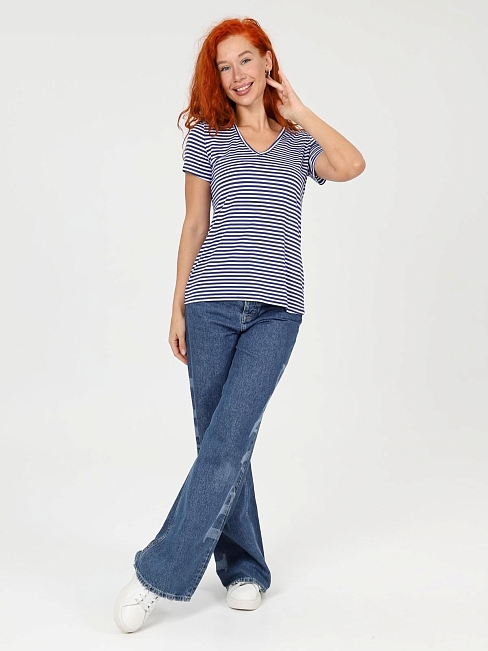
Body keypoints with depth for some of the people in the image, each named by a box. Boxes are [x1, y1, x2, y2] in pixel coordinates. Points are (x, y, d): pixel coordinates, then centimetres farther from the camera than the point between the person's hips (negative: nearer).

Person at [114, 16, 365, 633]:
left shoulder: (300, 137, 10)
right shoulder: (206, 134, 9)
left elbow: (351, 166, -11)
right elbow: (194, 225, 9)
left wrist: (297, 109, -2)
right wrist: (178, 309, 6)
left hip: (275, 310, -1)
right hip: (212, 305, 1)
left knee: (228, 441, -11)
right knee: (220, 441, 3)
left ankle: (158, 574, -3)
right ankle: (244, 568, 19)